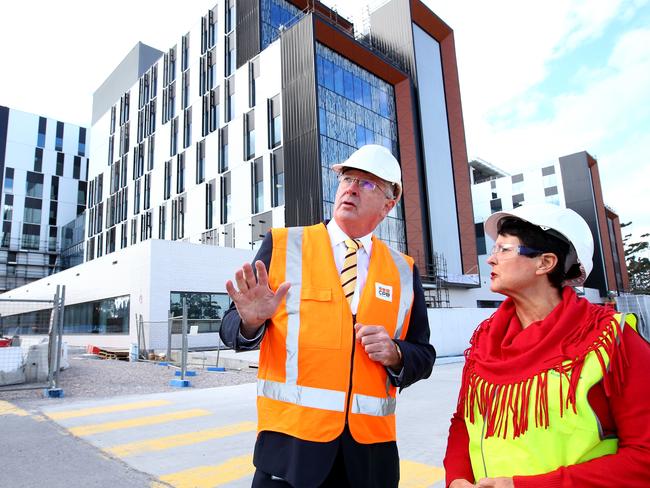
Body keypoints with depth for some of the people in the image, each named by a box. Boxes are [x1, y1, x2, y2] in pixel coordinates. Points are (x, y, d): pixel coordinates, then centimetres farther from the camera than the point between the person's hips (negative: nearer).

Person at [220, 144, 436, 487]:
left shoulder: (403, 271, 3)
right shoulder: (282, 245, -3)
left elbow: (423, 356, 9)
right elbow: (232, 328, -1)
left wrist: (395, 355, -12)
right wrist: (251, 320, -23)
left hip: (371, 449, 3)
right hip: (291, 442, -2)